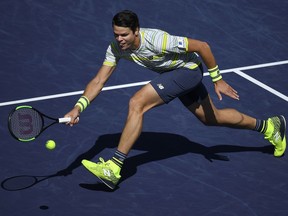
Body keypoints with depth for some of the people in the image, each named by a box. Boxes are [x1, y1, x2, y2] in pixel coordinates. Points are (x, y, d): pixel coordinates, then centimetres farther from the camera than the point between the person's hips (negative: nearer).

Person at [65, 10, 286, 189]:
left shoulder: (156, 40, -35)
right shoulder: (116, 47, -16)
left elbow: (202, 46, -26)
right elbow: (98, 81, -15)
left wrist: (218, 80, -19)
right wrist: (78, 107, -29)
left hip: (188, 69, -8)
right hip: (172, 73, 8)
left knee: (137, 103, -24)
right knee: (211, 118, 22)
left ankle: (113, 169, -20)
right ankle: (268, 126, 43)